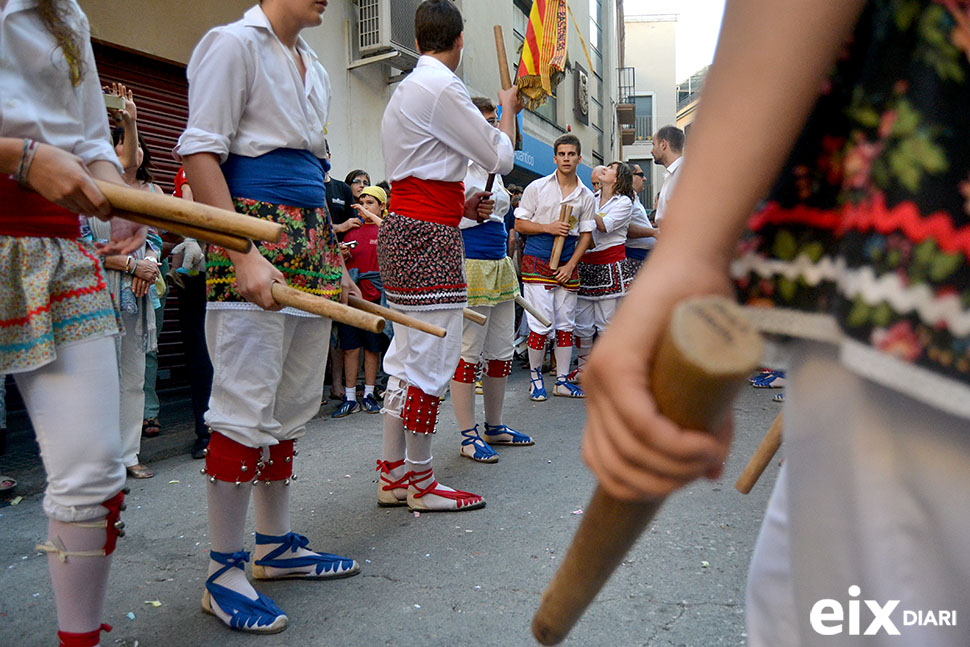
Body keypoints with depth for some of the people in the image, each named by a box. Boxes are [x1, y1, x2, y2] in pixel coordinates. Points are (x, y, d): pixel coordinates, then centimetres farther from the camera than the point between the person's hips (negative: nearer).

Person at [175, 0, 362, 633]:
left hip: (311, 238, 8)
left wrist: (337, 264, 19)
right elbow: (200, 152, -11)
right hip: (255, 226, -8)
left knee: (294, 406, 10)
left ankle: (278, 547, 23)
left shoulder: (315, 69, 23)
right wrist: (243, 254, -23)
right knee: (248, 407, -8)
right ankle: (225, 571, 6)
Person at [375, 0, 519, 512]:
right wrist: (508, 111, 14)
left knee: (408, 354, 12)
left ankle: (392, 475, 19)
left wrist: (462, 204, 24)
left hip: (404, 231, 10)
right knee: (432, 356, -5)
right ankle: (420, 483, 6)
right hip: (427, 237, -10)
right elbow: (500, 158, -4)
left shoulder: (407, 89, 22)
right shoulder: (441, 88, -10)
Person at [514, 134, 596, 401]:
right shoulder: (537, 187, 2)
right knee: (542, 324, -8)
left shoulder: (586, 196, 9)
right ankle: (535, 375, 12)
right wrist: (549, 227, -13)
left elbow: (586, 234, 9)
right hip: (537, 261, -3)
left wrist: (570, 265, -3)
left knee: (566, 324, 7)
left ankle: (562, 381, 16)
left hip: (568, 263, 3)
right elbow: (519, 224, 2)